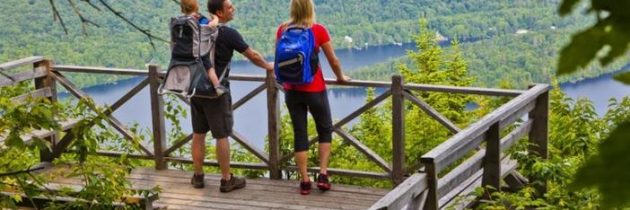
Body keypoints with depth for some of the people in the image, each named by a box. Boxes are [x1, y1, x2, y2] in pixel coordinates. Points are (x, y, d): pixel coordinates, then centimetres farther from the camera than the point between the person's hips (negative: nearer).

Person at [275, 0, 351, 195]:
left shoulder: (282, 30, 1)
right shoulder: (318, 30, -9)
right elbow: (333, 60, -3)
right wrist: (340, 77, 16)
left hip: (292, 89, 3)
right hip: (314, 89, -3)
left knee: (299, 133, 8)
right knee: (325, 130, 15)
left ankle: (304, 181, 8)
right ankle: (323, 174, 6)